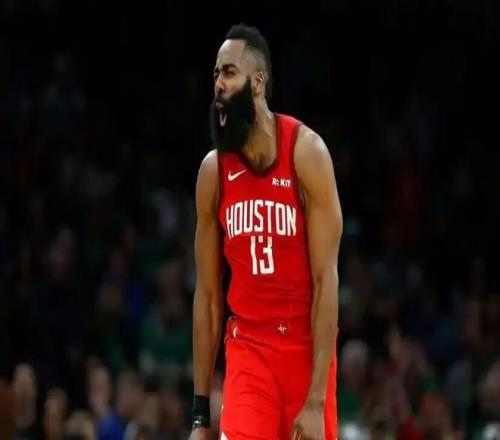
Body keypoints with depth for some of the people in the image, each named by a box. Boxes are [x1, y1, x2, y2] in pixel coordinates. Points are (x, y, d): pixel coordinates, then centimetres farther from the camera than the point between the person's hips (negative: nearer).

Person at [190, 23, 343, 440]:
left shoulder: (306, 152, -10)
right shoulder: (213, 170, 2)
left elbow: (326, 280, -12)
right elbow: (207, 294, 7)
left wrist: (316, 399, -19)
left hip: (306, 347, -2)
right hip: (247, 348, 2)